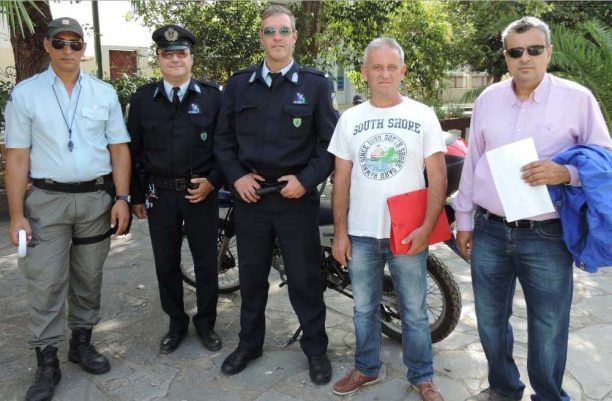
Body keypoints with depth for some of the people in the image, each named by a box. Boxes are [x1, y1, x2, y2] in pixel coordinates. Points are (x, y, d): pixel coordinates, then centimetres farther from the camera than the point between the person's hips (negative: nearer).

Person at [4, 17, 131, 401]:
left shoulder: (105, 93, 5)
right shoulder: (25, 93, 0)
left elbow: (119, 149, 5)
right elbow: (17, 157, -2)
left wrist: (122, 198, -4)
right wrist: (16, 214, -6)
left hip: (96, 199, 2)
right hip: (47, 200, -1)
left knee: (89, 279, 13)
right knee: (45, 284, 1)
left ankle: (82, 342, 31)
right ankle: (47, 363, 15)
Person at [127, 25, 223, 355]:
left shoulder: (212, 96, -1)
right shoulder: (142, 98, 3)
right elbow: (133, 150, 6)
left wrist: (213, 181, -10)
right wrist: (136, 197, 5)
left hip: (201, 192, -1)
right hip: (159, 194, 2)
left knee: (206, 262, 8)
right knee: (166, 264, 11)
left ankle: (206, 323, 27)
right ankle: (176, 323, 30)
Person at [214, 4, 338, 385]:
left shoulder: (316, 84, 1)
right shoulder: (238, 84, 9)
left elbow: (330, 142, -2)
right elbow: (224, 138, 11)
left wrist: (306, 180, -12)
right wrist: (236, 176, -4)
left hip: (297, 196, -3)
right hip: (250, 195, 3)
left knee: (305, 278, 7)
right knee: (251, 275, 15)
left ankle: (316, 347, 25)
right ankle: (249, 342, 33)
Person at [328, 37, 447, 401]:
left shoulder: (423, 115, -1)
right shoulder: (350, 119, 5)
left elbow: (438, 175, -3)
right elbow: (341, 179, 6)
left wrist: (427, 226, -13)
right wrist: (340, 232, 1)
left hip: (408, 233, -2)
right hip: (361, 234, 3)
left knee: (415, 311, 9)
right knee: (365, 309, 16)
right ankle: (367, 369, 35)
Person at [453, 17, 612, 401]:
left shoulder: (578, 98, -4)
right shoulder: (487, 99, 7)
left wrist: (566, 173, -22)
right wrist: (464, 219, 12)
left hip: (548, 237, -3)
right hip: (489, 231, 4)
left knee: (548, 332, 7)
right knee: (490, 320, 16)